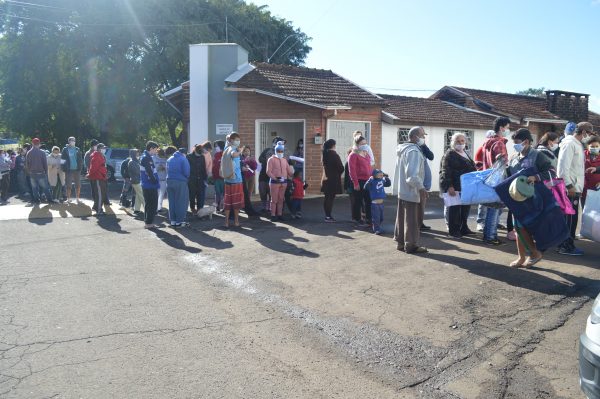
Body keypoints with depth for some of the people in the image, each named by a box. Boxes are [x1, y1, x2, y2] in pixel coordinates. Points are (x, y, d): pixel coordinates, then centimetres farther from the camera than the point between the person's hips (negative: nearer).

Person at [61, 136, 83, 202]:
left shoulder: (77, 149, 9)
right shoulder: (65, 150, 1)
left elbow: (80, 159, 10)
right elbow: (62, 159, 0)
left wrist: (80, 167, -1)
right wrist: (65, 168, -8)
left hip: (77, 169, 2)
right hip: (69, 170, -2)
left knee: (78, 185, 5)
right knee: (68, 185, 2)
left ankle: (77, 198, 15)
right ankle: (68, 198, 11)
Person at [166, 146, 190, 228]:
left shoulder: (169, 160, 10)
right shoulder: (183, 159, -5)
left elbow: (168, 171, 15)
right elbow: (186, 172, -10)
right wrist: (186, 178, 8)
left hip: (170, 181, 5)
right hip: (180, 182, -5)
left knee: (172, 202, 10)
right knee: (181, 202, 1)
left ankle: (173, 221, 13)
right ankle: (179, 221, 2)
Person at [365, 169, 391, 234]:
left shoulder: (382, 180, 6)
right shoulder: (372, 181, -12)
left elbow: (388, 184, 22)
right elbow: (366, 187, -25)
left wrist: (386, 178, 7)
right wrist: (370, 180, -35)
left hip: (381, 203, 7)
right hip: (375, 203, -7)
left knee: (381, 218, 16)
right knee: (376, 218, -3)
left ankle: (378, 228, 31)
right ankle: (377, 229, 8)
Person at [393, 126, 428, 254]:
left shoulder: (404, 149, 14)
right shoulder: (414, 151, -19)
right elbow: (412, 174, -27)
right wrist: (421, 187, -22)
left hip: (402, 189, 10)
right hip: (410, 191, -10)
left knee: (402, 217, 15)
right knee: (411, 219, -3)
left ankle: (400, 242, 22)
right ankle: (411, 245, 3)